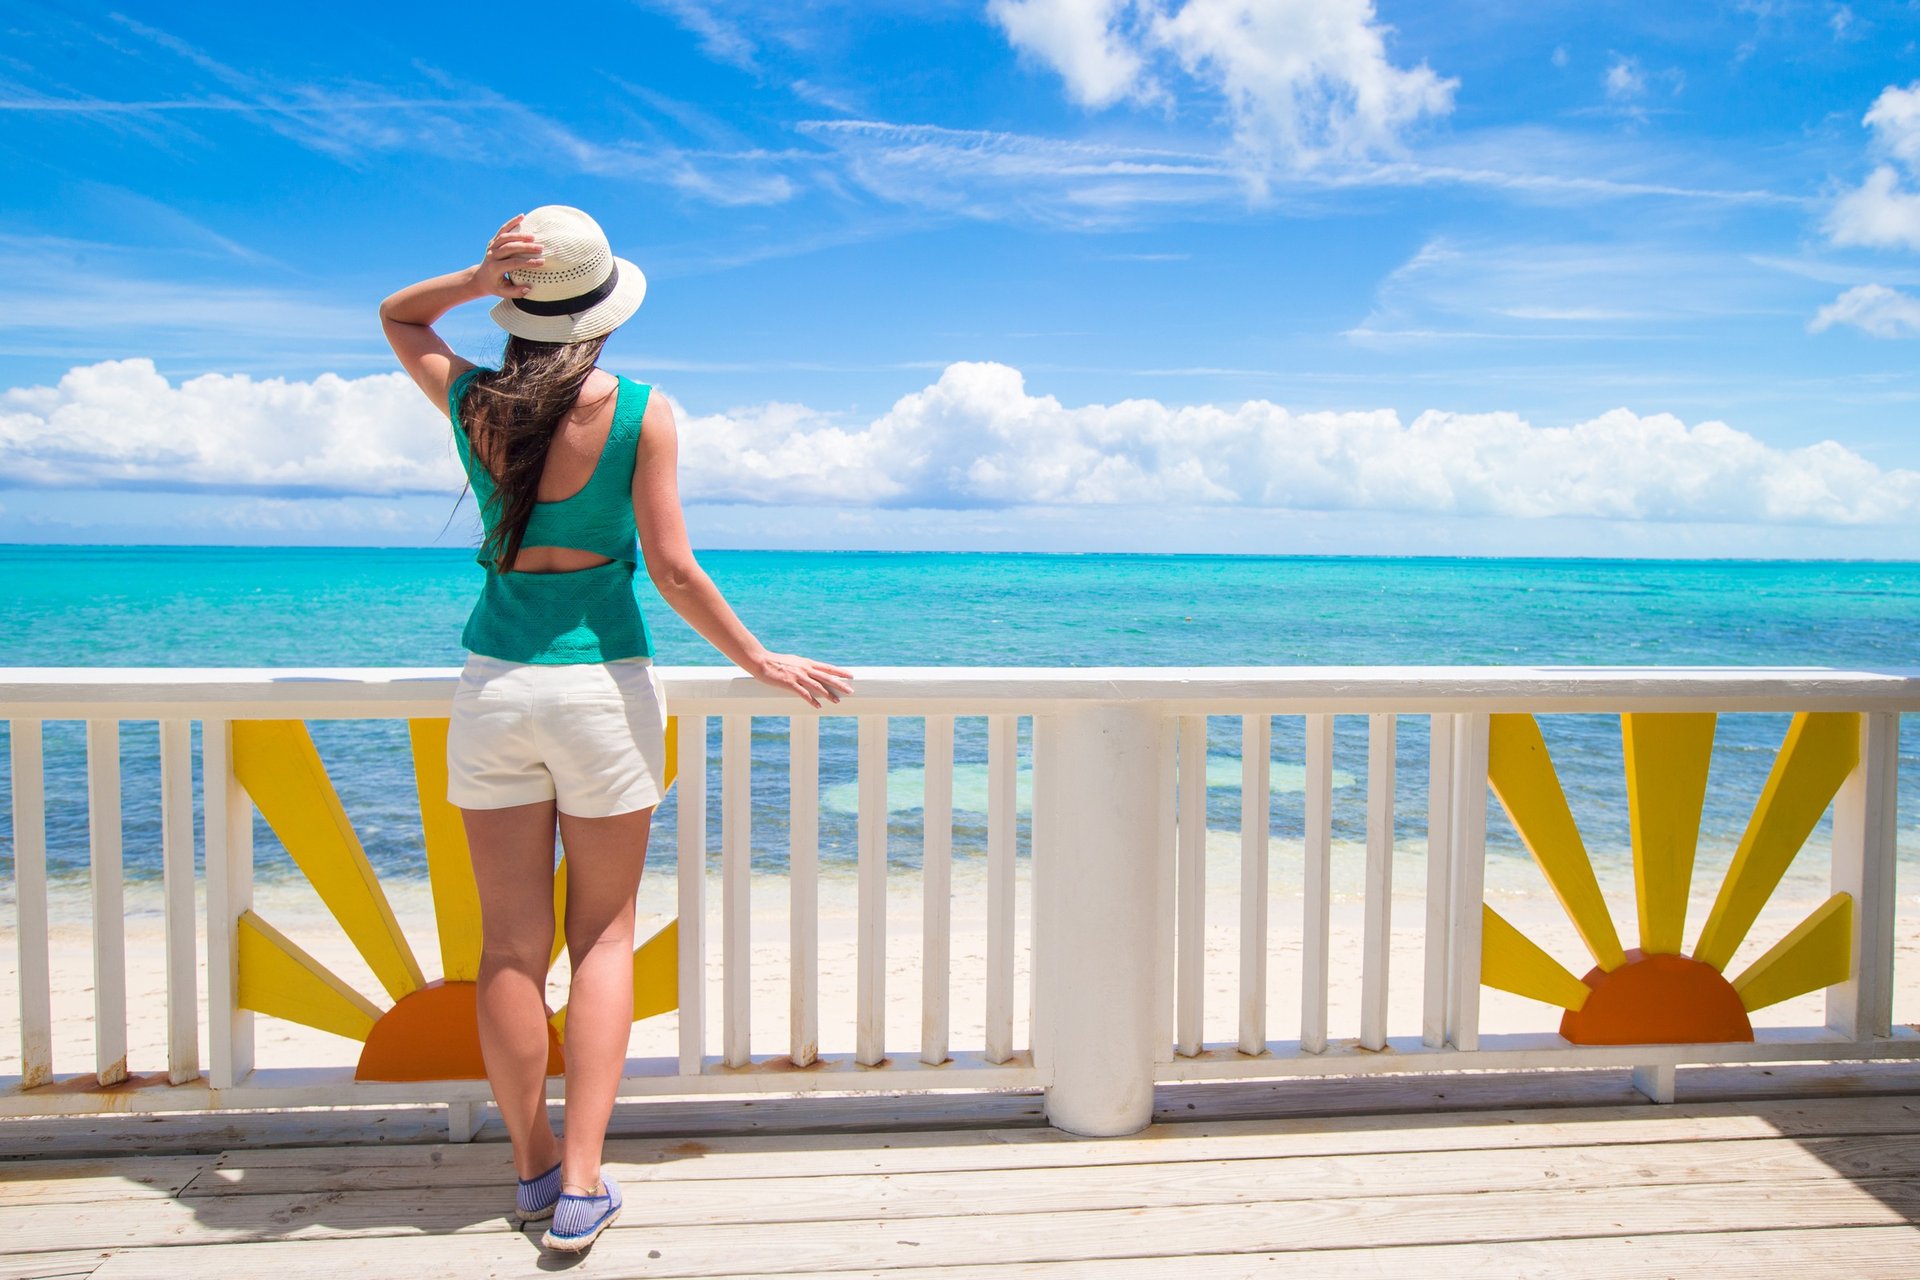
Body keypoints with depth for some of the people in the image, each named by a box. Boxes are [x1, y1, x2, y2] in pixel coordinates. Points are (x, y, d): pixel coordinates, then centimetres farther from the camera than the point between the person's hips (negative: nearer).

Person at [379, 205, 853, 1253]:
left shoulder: (471, 402, -1)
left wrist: (477, 279, 1)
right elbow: (672, 569, -11)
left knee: (511, 943, 11)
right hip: (603, 687, -2)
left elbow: (396, 316, 20)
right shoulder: (640, 413, -9)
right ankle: (582, 1180, 7)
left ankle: (533, 1166, 24)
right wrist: (761, 662, 0)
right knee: (604, 936, 10)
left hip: (495, 683, 3)